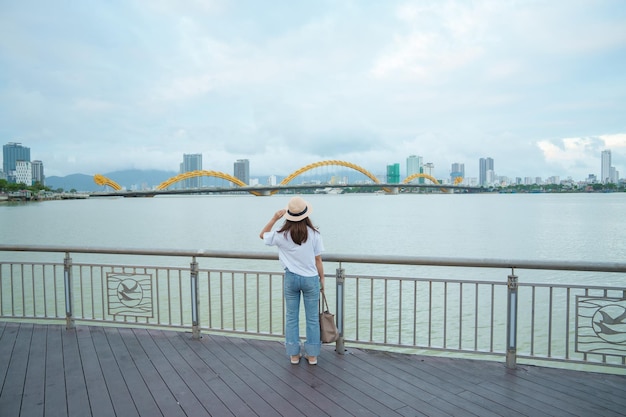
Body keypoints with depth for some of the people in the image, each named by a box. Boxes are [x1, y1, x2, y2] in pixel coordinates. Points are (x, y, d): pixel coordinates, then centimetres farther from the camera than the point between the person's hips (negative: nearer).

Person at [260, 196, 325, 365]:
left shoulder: (282, 235, -9)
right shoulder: (314, 234, -11)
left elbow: (263, 235, 10)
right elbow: (318, 260, -5)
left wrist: (274, 218, 5)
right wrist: (322, 279, 7)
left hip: (291, 278, 1)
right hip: (311, 279, -1)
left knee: (291, 317, 14)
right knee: (312, 318, 11)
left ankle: (294, 354, 22)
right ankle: (312, 355, 19)